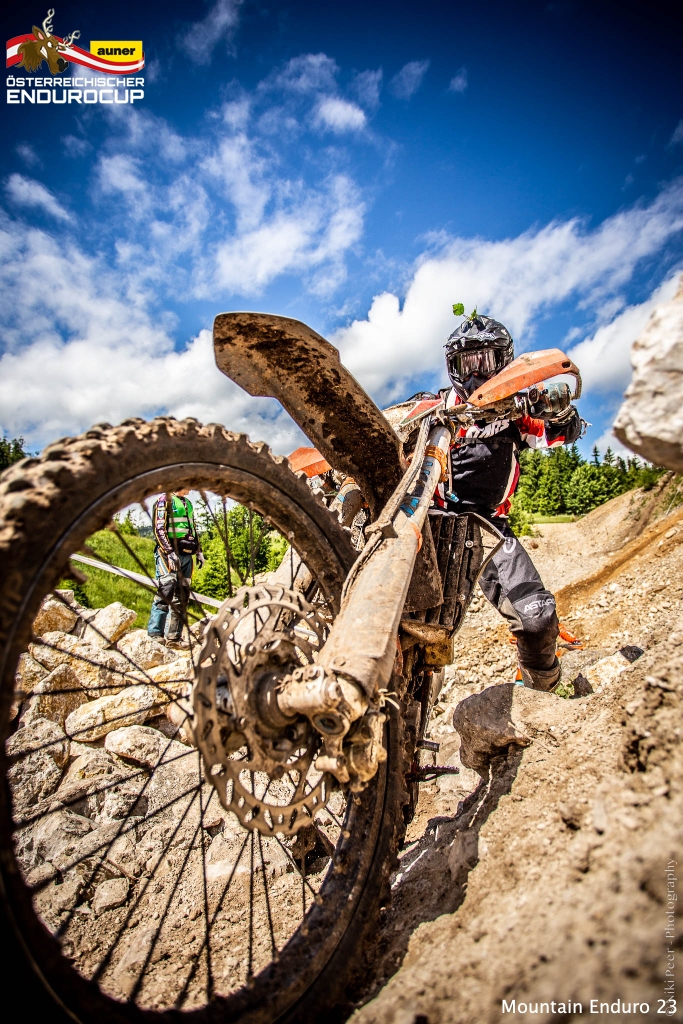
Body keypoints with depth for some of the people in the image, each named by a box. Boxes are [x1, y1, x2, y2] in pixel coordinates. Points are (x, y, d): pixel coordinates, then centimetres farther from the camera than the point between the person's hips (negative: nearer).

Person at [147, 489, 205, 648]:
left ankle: (174, 637, 10)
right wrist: (169, 552, -19)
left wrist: (199, 551, 18)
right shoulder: (165, 500, -2)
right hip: (168, 554, -8)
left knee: (181, 597, 6)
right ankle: (154, 634, -12)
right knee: (165, 591, -16)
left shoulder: (188, 503, 21)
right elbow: (159, 529, -11)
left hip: (186, 556, 8)